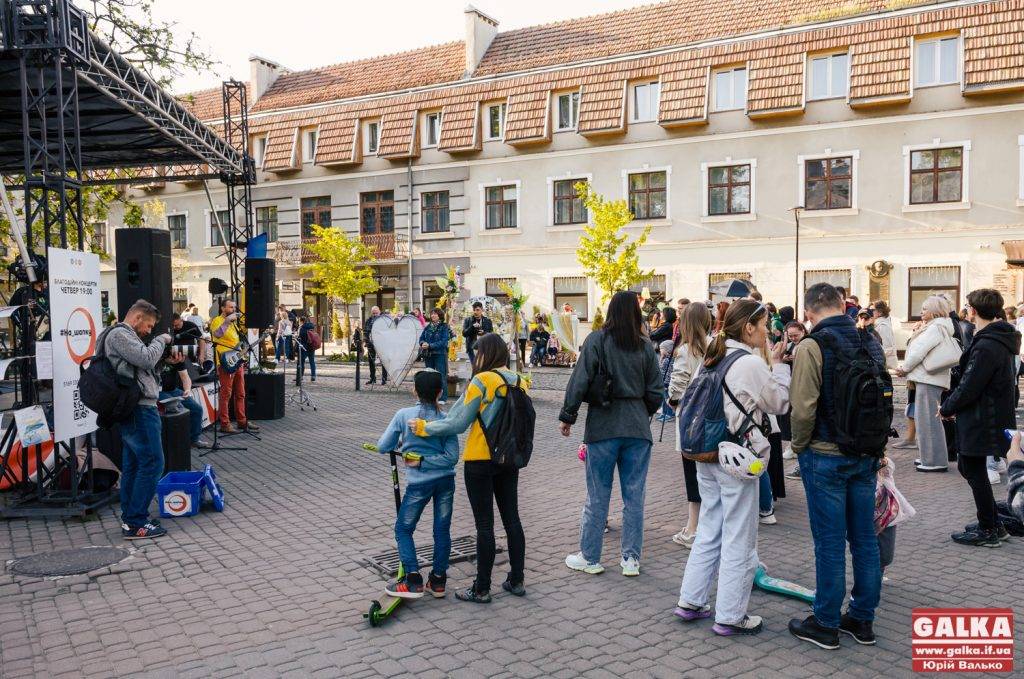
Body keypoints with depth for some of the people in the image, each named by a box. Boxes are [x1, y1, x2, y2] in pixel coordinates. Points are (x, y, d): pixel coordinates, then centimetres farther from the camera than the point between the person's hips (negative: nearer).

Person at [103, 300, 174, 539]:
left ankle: (129, 519, 19)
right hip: (140, 410, -11)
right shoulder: (119, 334, -9)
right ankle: (136, 523, -5)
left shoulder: (122, 335, 23)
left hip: (133, 410, 11)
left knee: (133, 465, 13)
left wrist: (166, 361, 8)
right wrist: (161, 340, -5)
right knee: (152, 463, -9)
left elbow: (142, 368, 21)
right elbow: (146, 358, -21)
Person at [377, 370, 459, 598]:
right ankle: (438, 581, 22)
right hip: (445, 481, 3)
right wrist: (423, 459, -5)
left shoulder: (403, 415, -8)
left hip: (419, 483, -3)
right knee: (442, 530, 13)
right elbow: (452, 457, -10)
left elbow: (382, 447, -2)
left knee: (403, 530, 12)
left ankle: (413, 581, 5)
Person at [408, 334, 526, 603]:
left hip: (480, 461, -6)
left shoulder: (482, 381, -15)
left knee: (484, 524, 1)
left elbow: (459, 423, -14)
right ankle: (517, 580, 24)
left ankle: (481, 589, 11)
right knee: (512, 518, 14)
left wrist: (423, 427, -4)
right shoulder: (516, 380, 2)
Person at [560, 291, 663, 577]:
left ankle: (590, 557, 17)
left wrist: (567, 416, 0)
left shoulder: (596, 340, -5)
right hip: (638, 429, 3)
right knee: (634, 495, 9)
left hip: (603, 427, -2)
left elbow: (579, 381, -9)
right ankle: (631, 559, 16)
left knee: (597, 496, 6)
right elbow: (656, 392, 7)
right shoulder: (646, 347, 4)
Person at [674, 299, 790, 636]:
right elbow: (781, 404, -6)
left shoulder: (713, 358, 8)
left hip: (706, 457, 8)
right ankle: (730, 616, 13)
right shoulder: (751, 363, -16)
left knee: (709, 532, 18)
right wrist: (778, 365, 4)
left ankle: (691, 601, 25)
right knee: (739, 539, 4)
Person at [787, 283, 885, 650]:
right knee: (865, 539, 14)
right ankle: (862, 619, 26)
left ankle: (825, 625, 15)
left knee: (829, 544, 3)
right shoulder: (871, 343, 4)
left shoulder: (811, 348, -16)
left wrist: (799, 445, -4)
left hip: (825, 456, -6)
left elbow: (803, 409, -20)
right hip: (866, 455, 6)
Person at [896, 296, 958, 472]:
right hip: (927, 378, 10)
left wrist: (904, 368, -4)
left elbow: (919, 352, -17)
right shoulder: (935, 327, 20)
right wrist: (906, 369, 11)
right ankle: (930, 457, 23)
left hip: (929, 380, -10)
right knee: (925, 418, 15)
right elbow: (918, 350, 19)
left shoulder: (935, 328, -13)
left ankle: (935, 461, -1)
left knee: (928, 419, -6)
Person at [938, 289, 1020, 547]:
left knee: (975, 473, 3)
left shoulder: (986, 346, -23)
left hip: (980, 421, -10)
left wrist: (947, 408, -6)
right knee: (967, 467, 18)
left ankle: (988, 531, 15)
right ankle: (993, 523, 27)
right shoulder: (1000, 339, 10)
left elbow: (969, 387, -21)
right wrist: (954, 406, 11)